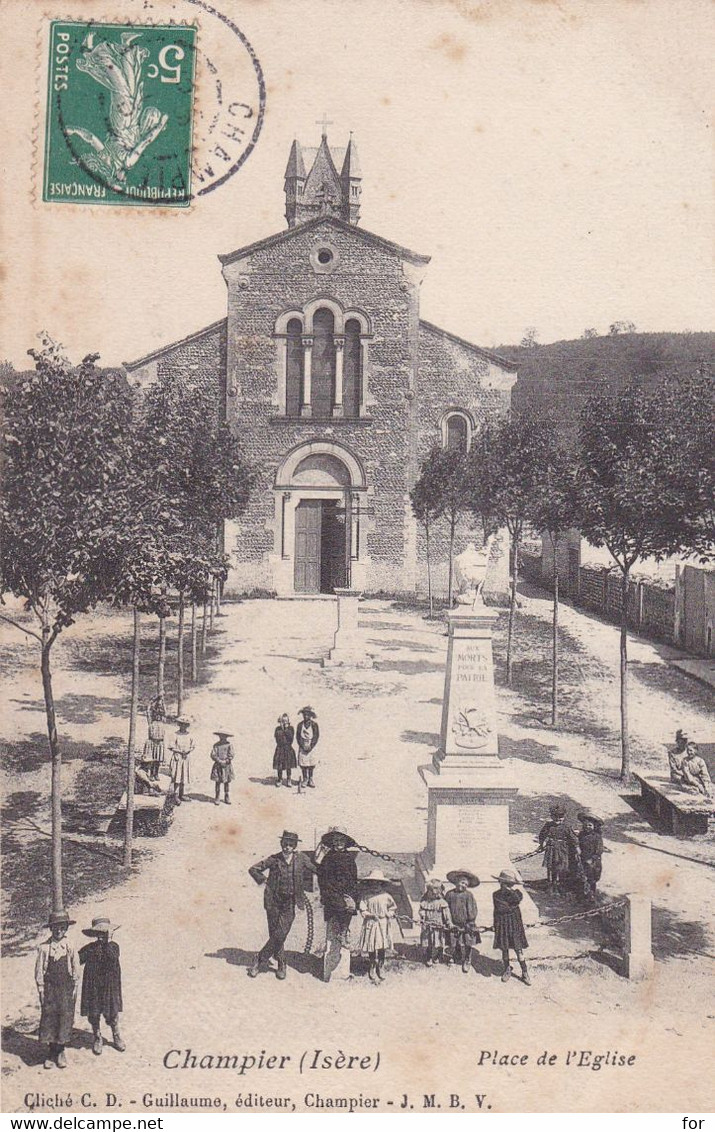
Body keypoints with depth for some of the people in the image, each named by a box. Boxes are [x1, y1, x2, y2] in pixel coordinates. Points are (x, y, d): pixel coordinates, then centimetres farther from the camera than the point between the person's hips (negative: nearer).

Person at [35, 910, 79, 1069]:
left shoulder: (70, 947, -1)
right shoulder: (44, 948, -5)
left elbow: (76, 969, 4)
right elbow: (39, 970, -1)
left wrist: (74, 989, 1)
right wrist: (41, 989, -4)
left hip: (66, 989, 1)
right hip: (49, 988, -1)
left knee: (65, 1018, 4)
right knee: (49, 1018, 2)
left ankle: (60, 1052, 18)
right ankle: (51, 1052, 16)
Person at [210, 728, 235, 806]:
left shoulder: (229, 745, 0)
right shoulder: (216, 745, 1)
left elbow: (231, 755, -5)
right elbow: (213, 755, -6)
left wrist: (225, 761, -14)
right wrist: (220, 761, -14)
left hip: (227, 766, 0)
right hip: (218, 766, 0)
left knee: (227, 782, 5)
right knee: (217, 782, 0)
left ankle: (227, 798, 15)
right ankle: (217, 798, 7)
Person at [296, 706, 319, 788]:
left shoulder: (314, 724, 0)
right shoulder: (300, 725, 4)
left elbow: (316, 736, -1)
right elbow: (298, 736, 3)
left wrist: (311, 746, -9)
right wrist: (303, 746, -7)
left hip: (311, 747, -1)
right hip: (302, 747, 1)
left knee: (311, 764, -1)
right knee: (303, 764, -2)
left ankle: (310, 780, 8)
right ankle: (305, 780, 7)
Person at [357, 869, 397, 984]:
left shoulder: (386, 896, 3)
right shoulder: (366, 896, -2)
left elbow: (393, 908, 14)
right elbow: (362, 909, -4)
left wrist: (389, 914, -3)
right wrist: (370, 915, -18)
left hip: (383, 925, 1)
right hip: (371, 925, -1)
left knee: (382, 949, 1)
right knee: (372, 949, 0)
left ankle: (380, 969, 17)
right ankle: (372, 971, 15)